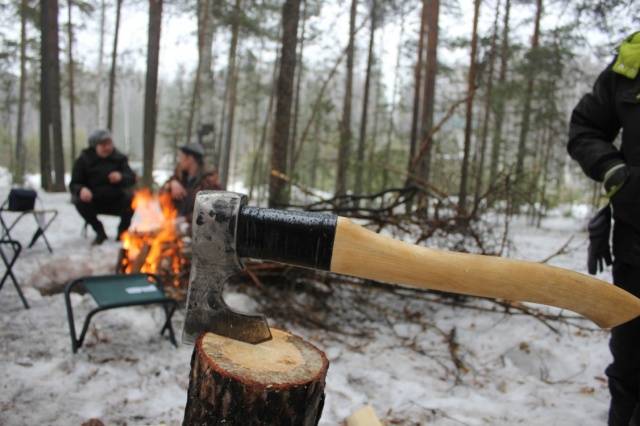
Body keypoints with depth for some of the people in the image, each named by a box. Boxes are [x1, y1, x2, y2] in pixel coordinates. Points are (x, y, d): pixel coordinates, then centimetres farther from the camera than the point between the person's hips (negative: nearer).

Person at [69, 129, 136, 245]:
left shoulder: (119, 158, -1)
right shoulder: (84, 160, -4)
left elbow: (132, 178, -6)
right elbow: (74, 184, -4)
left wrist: (121, 177, -31)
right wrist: (81, 189, -30)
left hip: (116, 201, 0)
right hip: (94, 202, 0)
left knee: (131, 196, -28)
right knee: (79, 200, -29)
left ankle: (122, 231, -3)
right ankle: (100, 231, -5)